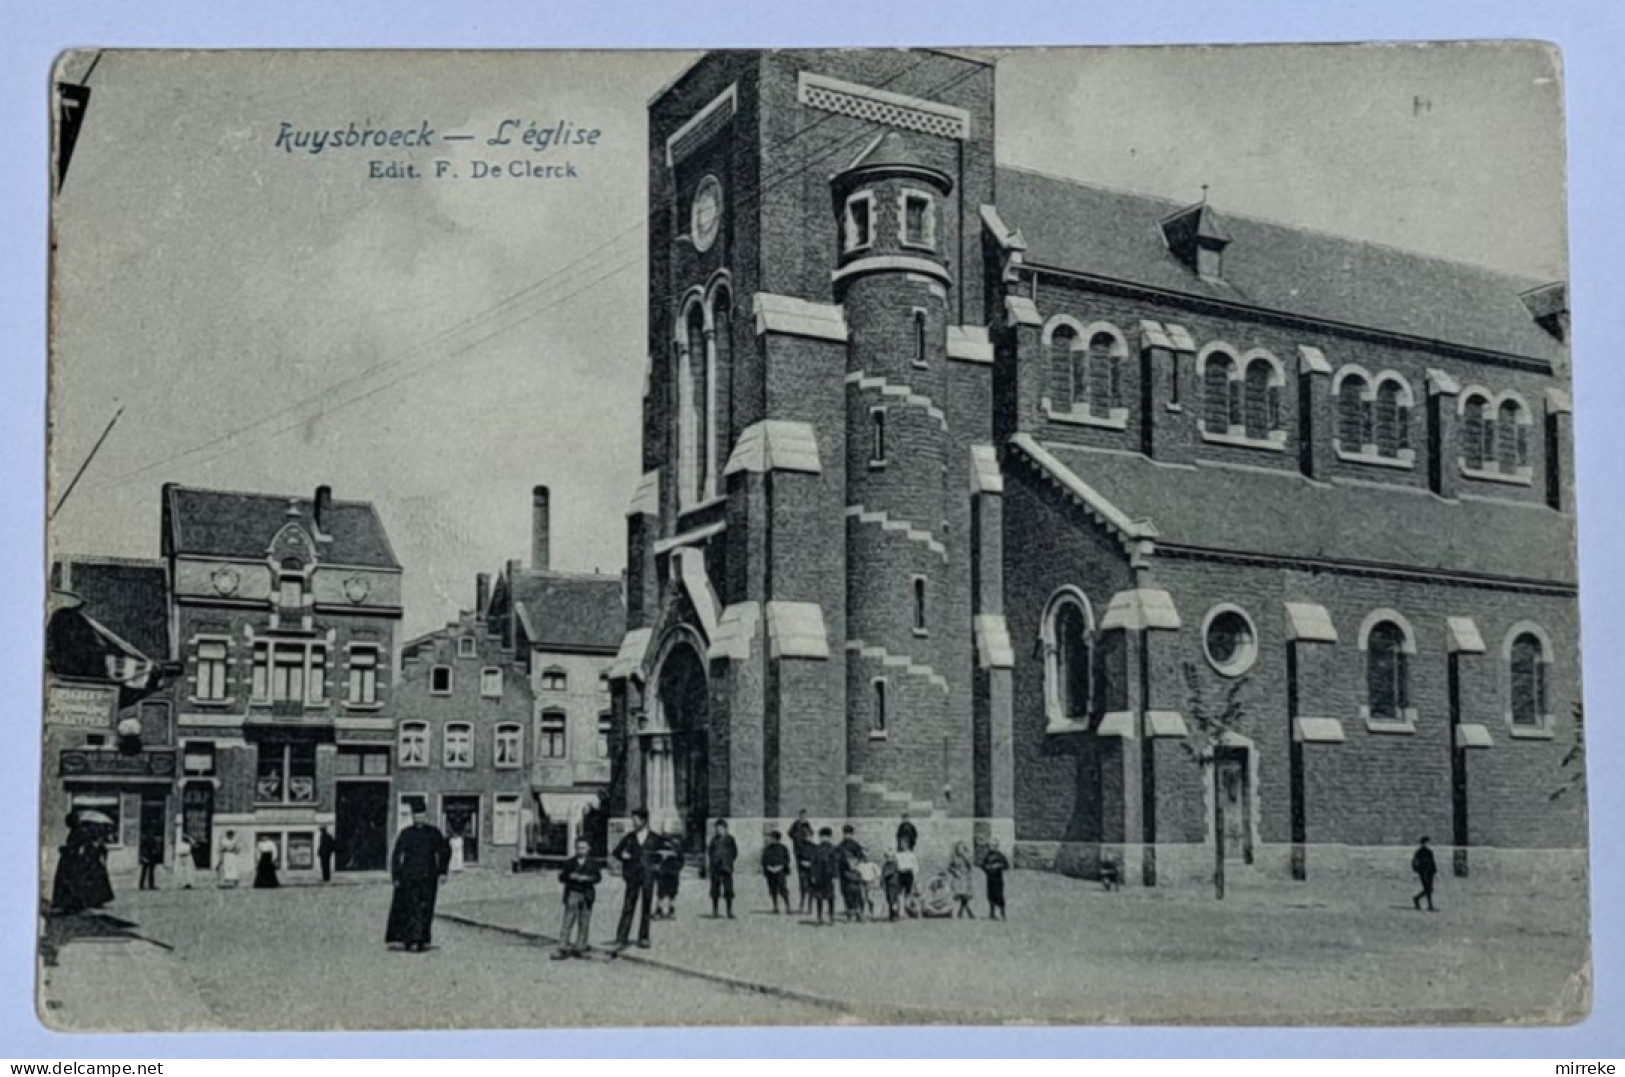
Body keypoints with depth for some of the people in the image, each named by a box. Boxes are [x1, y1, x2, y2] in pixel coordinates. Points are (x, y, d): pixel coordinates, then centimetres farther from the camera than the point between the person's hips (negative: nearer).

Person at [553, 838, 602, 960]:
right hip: (572, 893, -1)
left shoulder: (592, 864, 7)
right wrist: (570, 876, -15)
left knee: (584, 922, 4)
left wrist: (586, 878, -19)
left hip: (587, 895, 1)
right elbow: (561, 877, 5)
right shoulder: (569, 863, 8)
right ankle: (563, 948, -7)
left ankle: (580, 947, 13)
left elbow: (598, 876, -4)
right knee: (568, 920, -7)